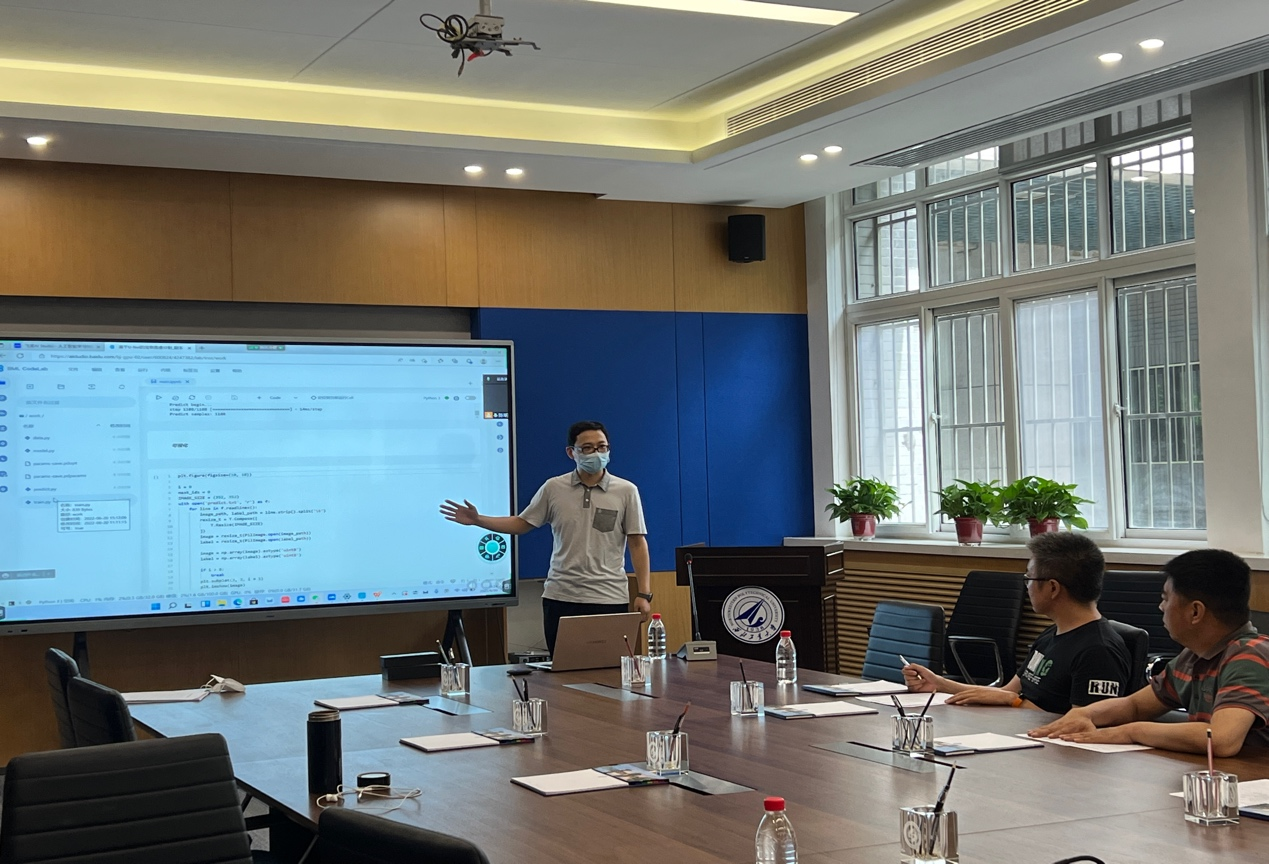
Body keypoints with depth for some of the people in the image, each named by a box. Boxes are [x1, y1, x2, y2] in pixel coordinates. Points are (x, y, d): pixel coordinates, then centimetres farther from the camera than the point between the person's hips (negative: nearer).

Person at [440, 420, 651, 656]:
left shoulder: (626, 491, 0)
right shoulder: (553, 488, 4)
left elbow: (638, 544, 0)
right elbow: (521, 524, 11)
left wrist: (644, 594, -7)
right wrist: (477, 520, -1)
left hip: (609, 599, -2)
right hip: (560, 598, 2)